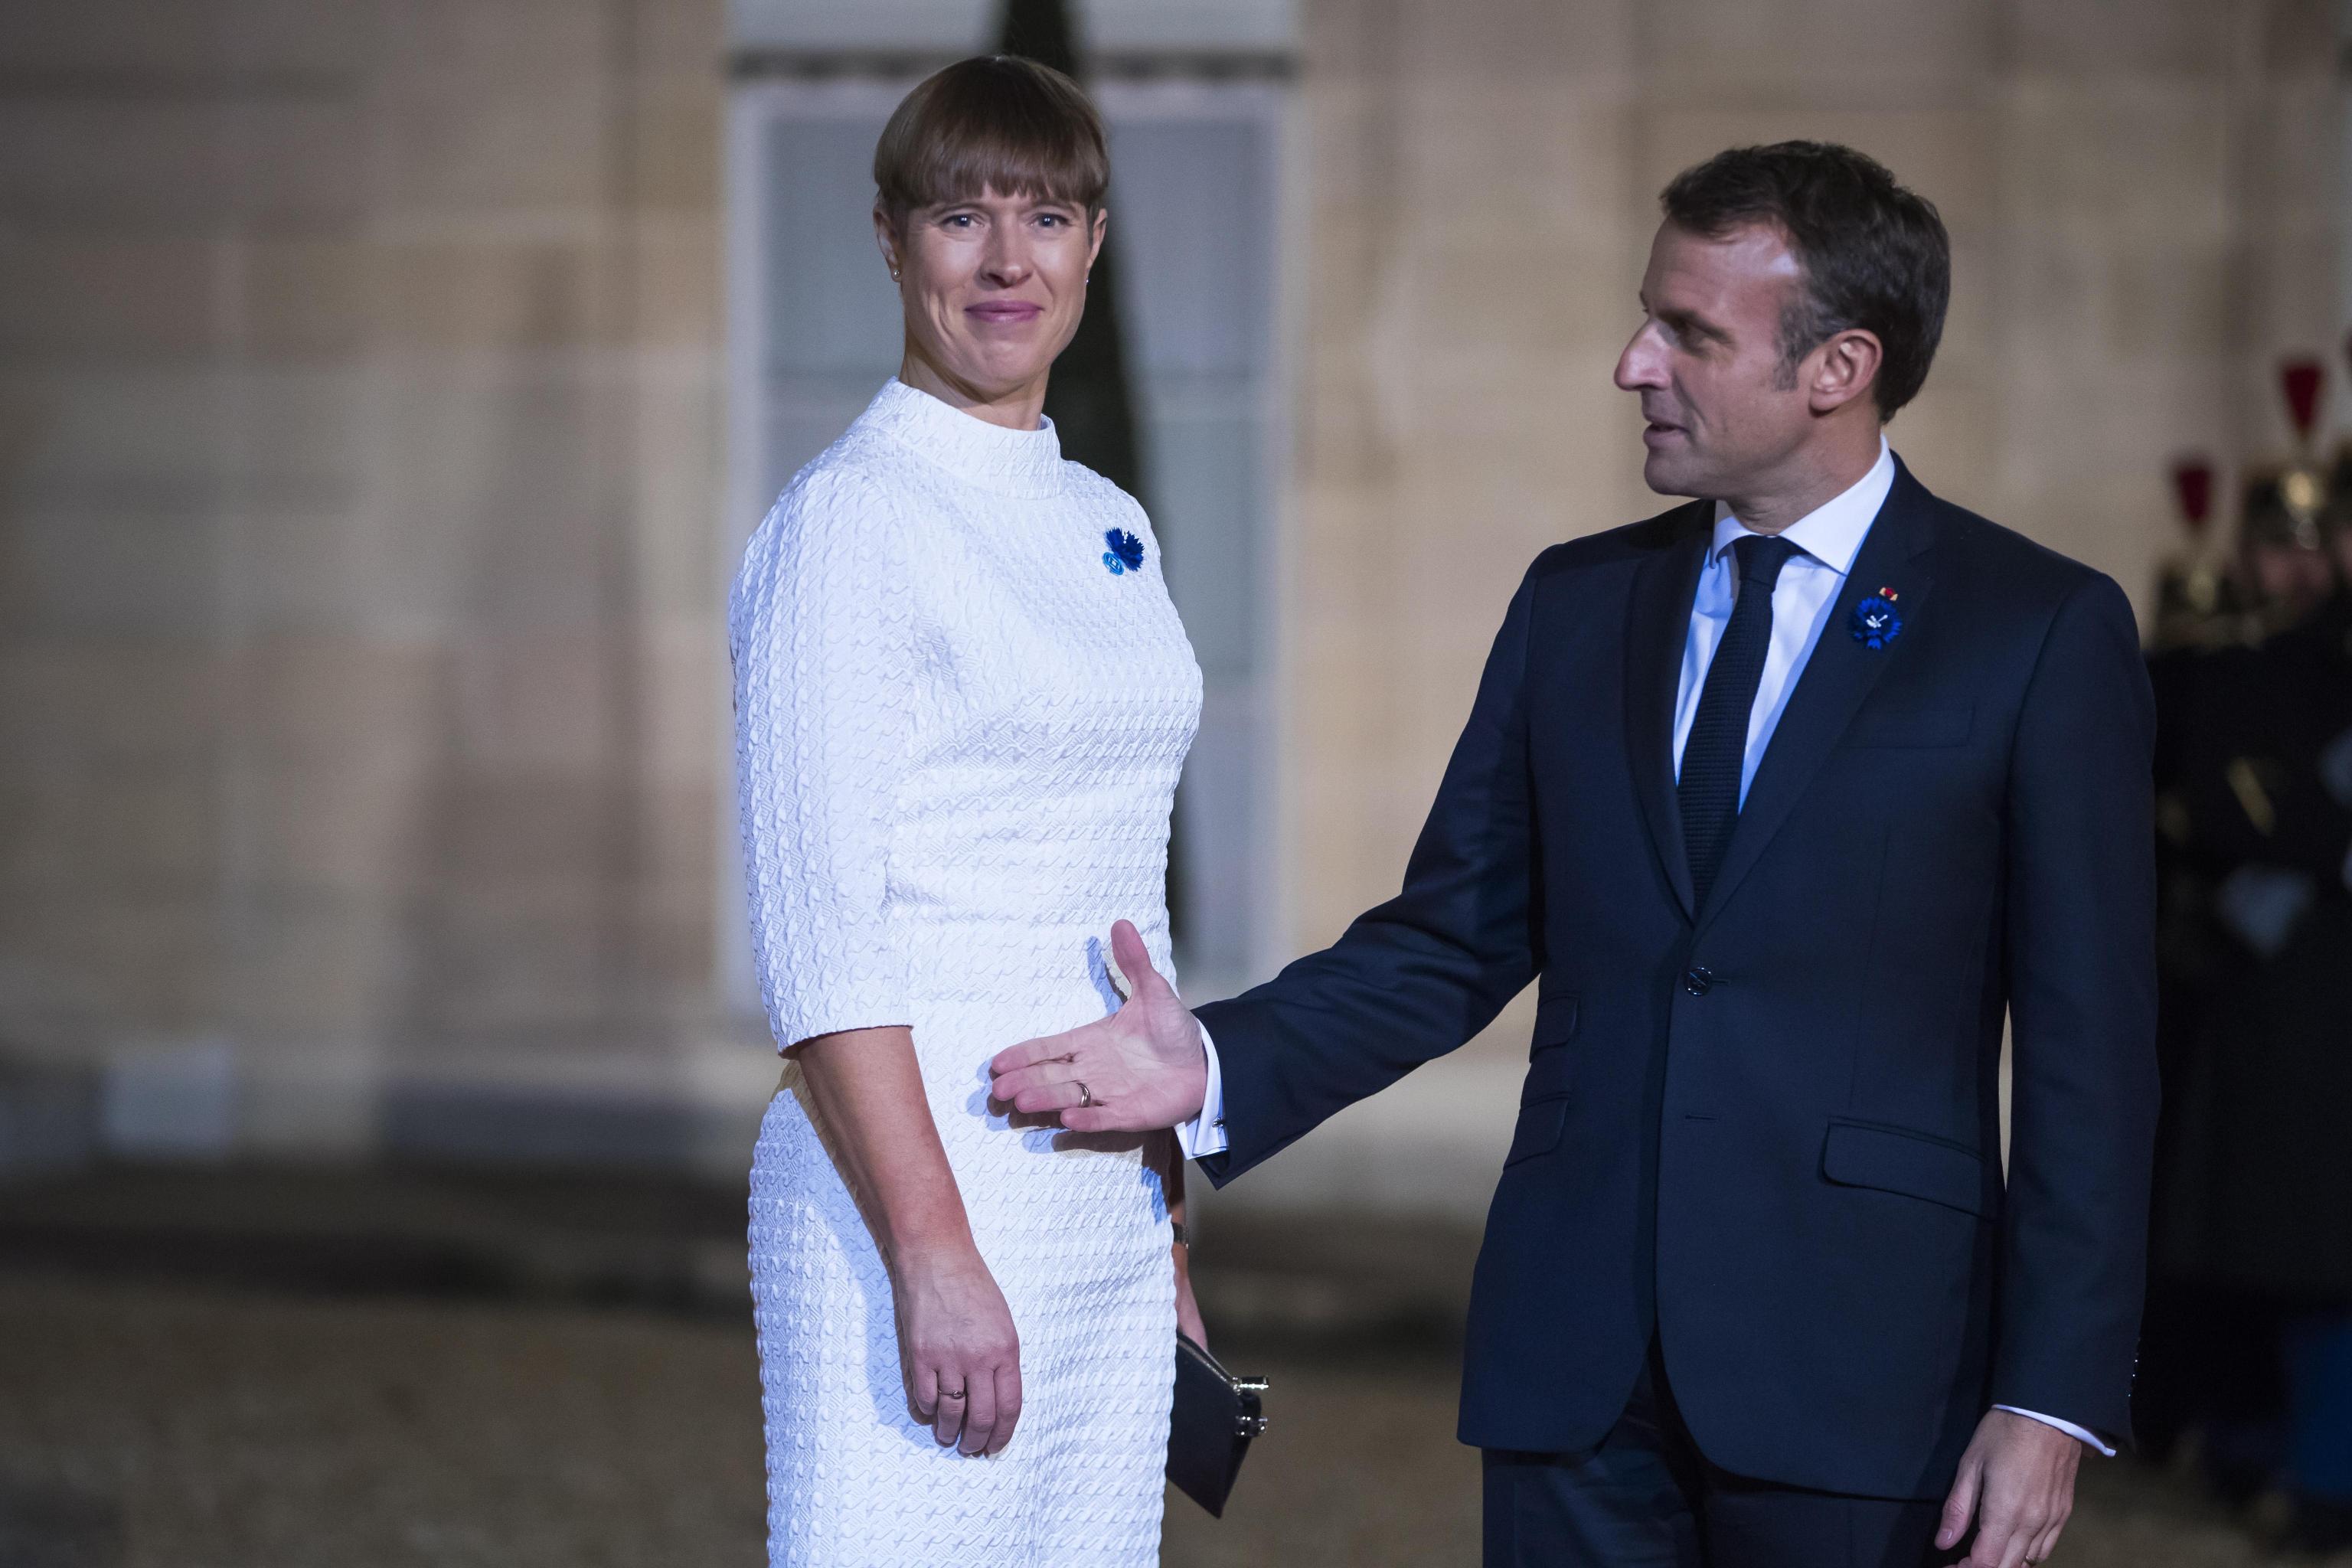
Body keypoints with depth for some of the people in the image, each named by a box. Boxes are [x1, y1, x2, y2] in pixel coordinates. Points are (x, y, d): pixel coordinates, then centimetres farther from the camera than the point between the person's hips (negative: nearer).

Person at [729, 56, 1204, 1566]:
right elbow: (819, 931, -15)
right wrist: (931, 1252, -21)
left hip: (1102, 1199, 7)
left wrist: (1167, 1235, 17)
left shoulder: (1112, 528, 14)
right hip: (918, 1173, -7)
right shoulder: (849, 519, -8)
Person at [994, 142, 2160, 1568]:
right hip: (1575, 1344, 4)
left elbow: (2091, 1046, -5)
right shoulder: (1577, 603, 11)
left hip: (1851, 1362, -4)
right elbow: (1449, 945, 11)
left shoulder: (2041, 632, -3)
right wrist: (1218, 1069, -7)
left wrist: (2054, 1397, -10)